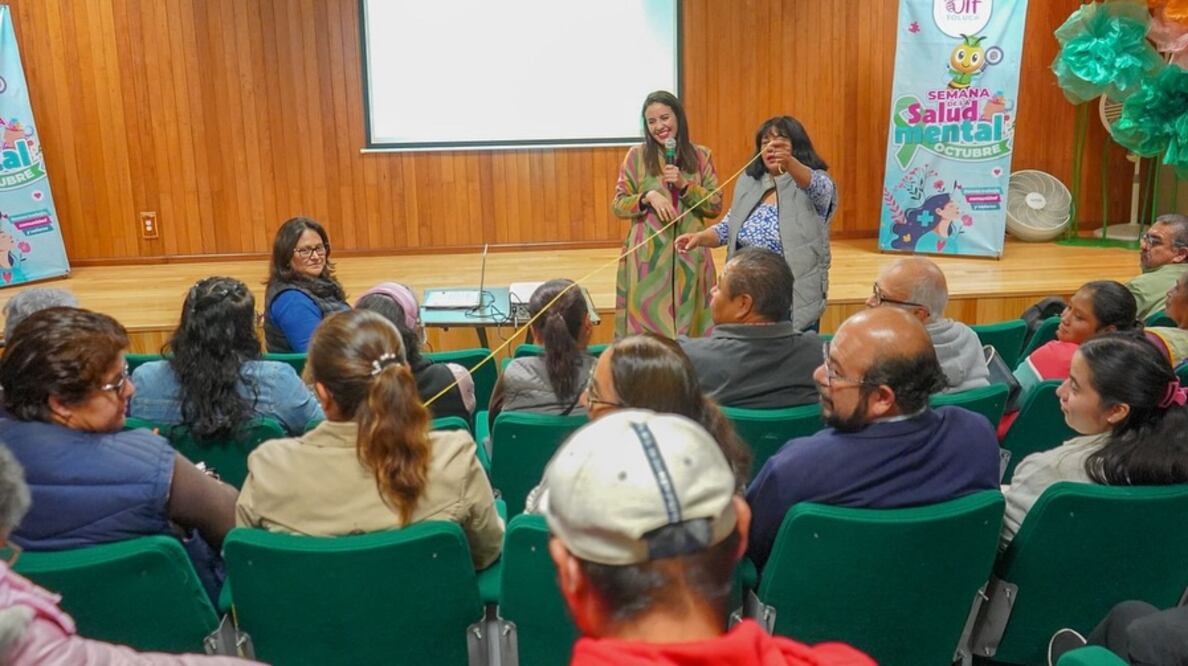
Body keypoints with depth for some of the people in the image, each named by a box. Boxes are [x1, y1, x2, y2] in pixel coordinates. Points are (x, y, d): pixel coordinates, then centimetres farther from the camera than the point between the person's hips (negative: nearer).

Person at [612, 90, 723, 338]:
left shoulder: (701, 155, 6)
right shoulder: (636, 155, 2)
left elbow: (716, 206, 3)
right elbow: (617, 205, 2)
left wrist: (685, 185, -10)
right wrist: (648, 196, -15)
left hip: (689, 254, 1)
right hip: (648, 255, -1)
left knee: (688, 322, 5)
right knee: (648, 322, 0)